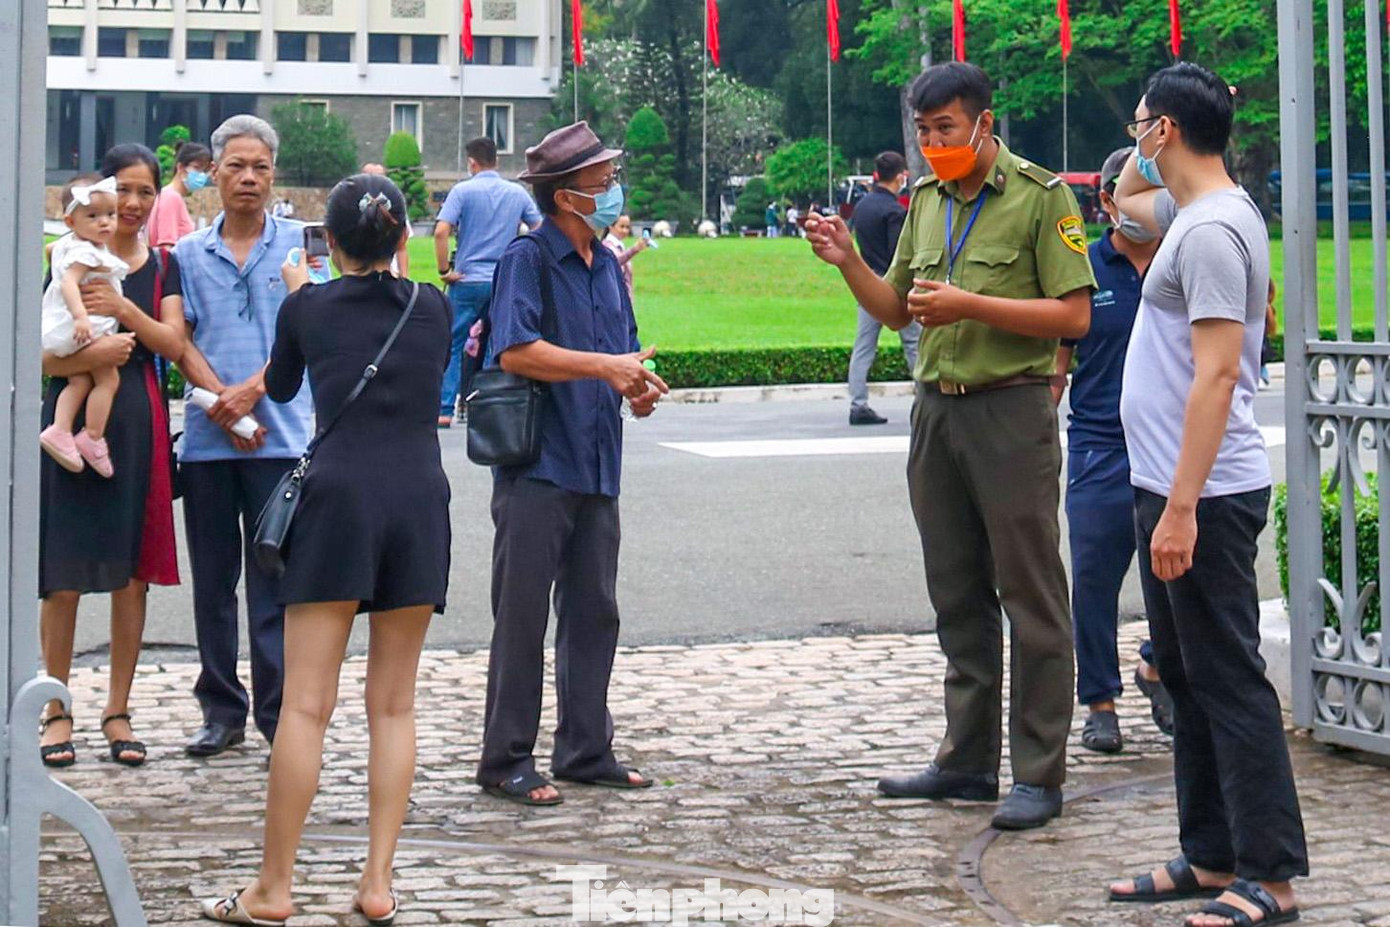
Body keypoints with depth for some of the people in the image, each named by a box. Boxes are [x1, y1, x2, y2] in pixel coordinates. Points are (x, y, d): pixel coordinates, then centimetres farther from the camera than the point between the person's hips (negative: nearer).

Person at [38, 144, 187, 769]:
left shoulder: (162, 266, 11)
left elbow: (173, 344, -1)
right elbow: (43, 355, -5)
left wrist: (123, 309, -17)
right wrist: (92, 354, -25)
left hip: (137, 423, 3)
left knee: (132, 574, 5)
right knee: (64, 576, -1)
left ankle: (117, 710, 14)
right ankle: (55, 711, 9)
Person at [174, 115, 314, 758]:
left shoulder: (297, 243, 5)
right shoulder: (190, 253, 11)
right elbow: (182, 341, 5)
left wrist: (253, 390, -13)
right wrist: (220, 401, -10)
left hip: (279, 433, -3)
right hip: (206, 437, 3)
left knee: (274, 578, -3)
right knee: (212, 578, 7)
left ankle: (280, 715, 1)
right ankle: (221, 710, 15)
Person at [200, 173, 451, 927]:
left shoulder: (307, 307, 4)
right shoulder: (433, 308, 9)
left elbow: (279, 388, 21)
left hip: (339, 496, -2)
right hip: (420, 496, 2)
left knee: (307, 703, -3)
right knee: (394, 704, 8)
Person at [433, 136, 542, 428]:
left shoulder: (463, 191, -6)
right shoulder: (517, 193, 6)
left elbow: (441, 231, -16)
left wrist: (444, 269, -8)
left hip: (468, 281, -3)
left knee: (453, 346, 4)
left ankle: (445, 410, -1)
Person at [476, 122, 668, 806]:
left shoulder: (606, 265, 15)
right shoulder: (527, 259, -9)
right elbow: (517, 351, -21)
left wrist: (635, 386, 1)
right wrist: (605, 367, -21)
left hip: (596, 467, 8)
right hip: (537, 466, -8)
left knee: (593, 613, 12)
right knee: (523, 615, -2)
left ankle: (586, 750, 21)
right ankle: (506, 761, 4)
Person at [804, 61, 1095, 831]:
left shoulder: (1040, 196, -6)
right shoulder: (927, 200, 15)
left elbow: (1074, 314, -12)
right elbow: (895, 310, 19)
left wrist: (972, 305, -18)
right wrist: (848, 263, 2)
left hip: (1011, 412, -7)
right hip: (937, 412, 7)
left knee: (1030, 598, -3)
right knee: (958, 598, 12)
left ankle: (1039, 775, 1)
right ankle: (968, 760, 21)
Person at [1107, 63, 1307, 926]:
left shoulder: (1212, 230, -18)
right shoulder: (1191, 211, 12)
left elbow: (1216, 376, -23)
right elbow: (1128, 195, 36)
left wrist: (1181, 507, -25)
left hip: (1205, 496, -11)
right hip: (1173, 489, 11)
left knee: (1228, 679, -6)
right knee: (1189, 676, 15)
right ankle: (1212, 856, 24)